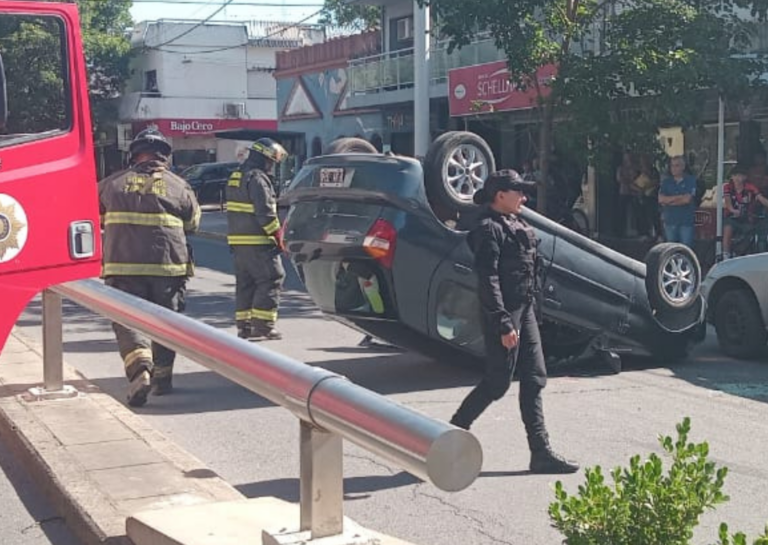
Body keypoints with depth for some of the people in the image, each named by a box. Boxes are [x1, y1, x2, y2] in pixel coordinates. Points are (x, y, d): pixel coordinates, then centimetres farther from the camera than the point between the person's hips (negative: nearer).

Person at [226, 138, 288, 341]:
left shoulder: (235, 177, 17)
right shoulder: (257, 179, -14)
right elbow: (265, 212, -19)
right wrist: (277, 237, -12)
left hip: (237, 240, 10)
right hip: (257, 241, -10)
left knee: (245, 282, 13)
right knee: (271, 279, -5)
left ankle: (244, 324, 15)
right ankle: (263, 325, -7)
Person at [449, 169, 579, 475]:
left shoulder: (515, 225, 16)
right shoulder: (489, 229, -14)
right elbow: (488, 280, -20)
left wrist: (529, 308, 19)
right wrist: (504, 325, -23)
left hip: (524, 310, 10)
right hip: (504, 313, -10)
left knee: (534, 379, 7)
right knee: (497, 383, -4)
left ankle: (541, 453, 10)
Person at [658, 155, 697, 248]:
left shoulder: (691, 180, 0)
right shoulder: (666, 181, 9)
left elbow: (687, 199, -12)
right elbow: (661, 199, -4)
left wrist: (669, 200, -5)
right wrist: (679, 197, -10)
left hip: (686, 222, -3)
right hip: (670, 220, 3)